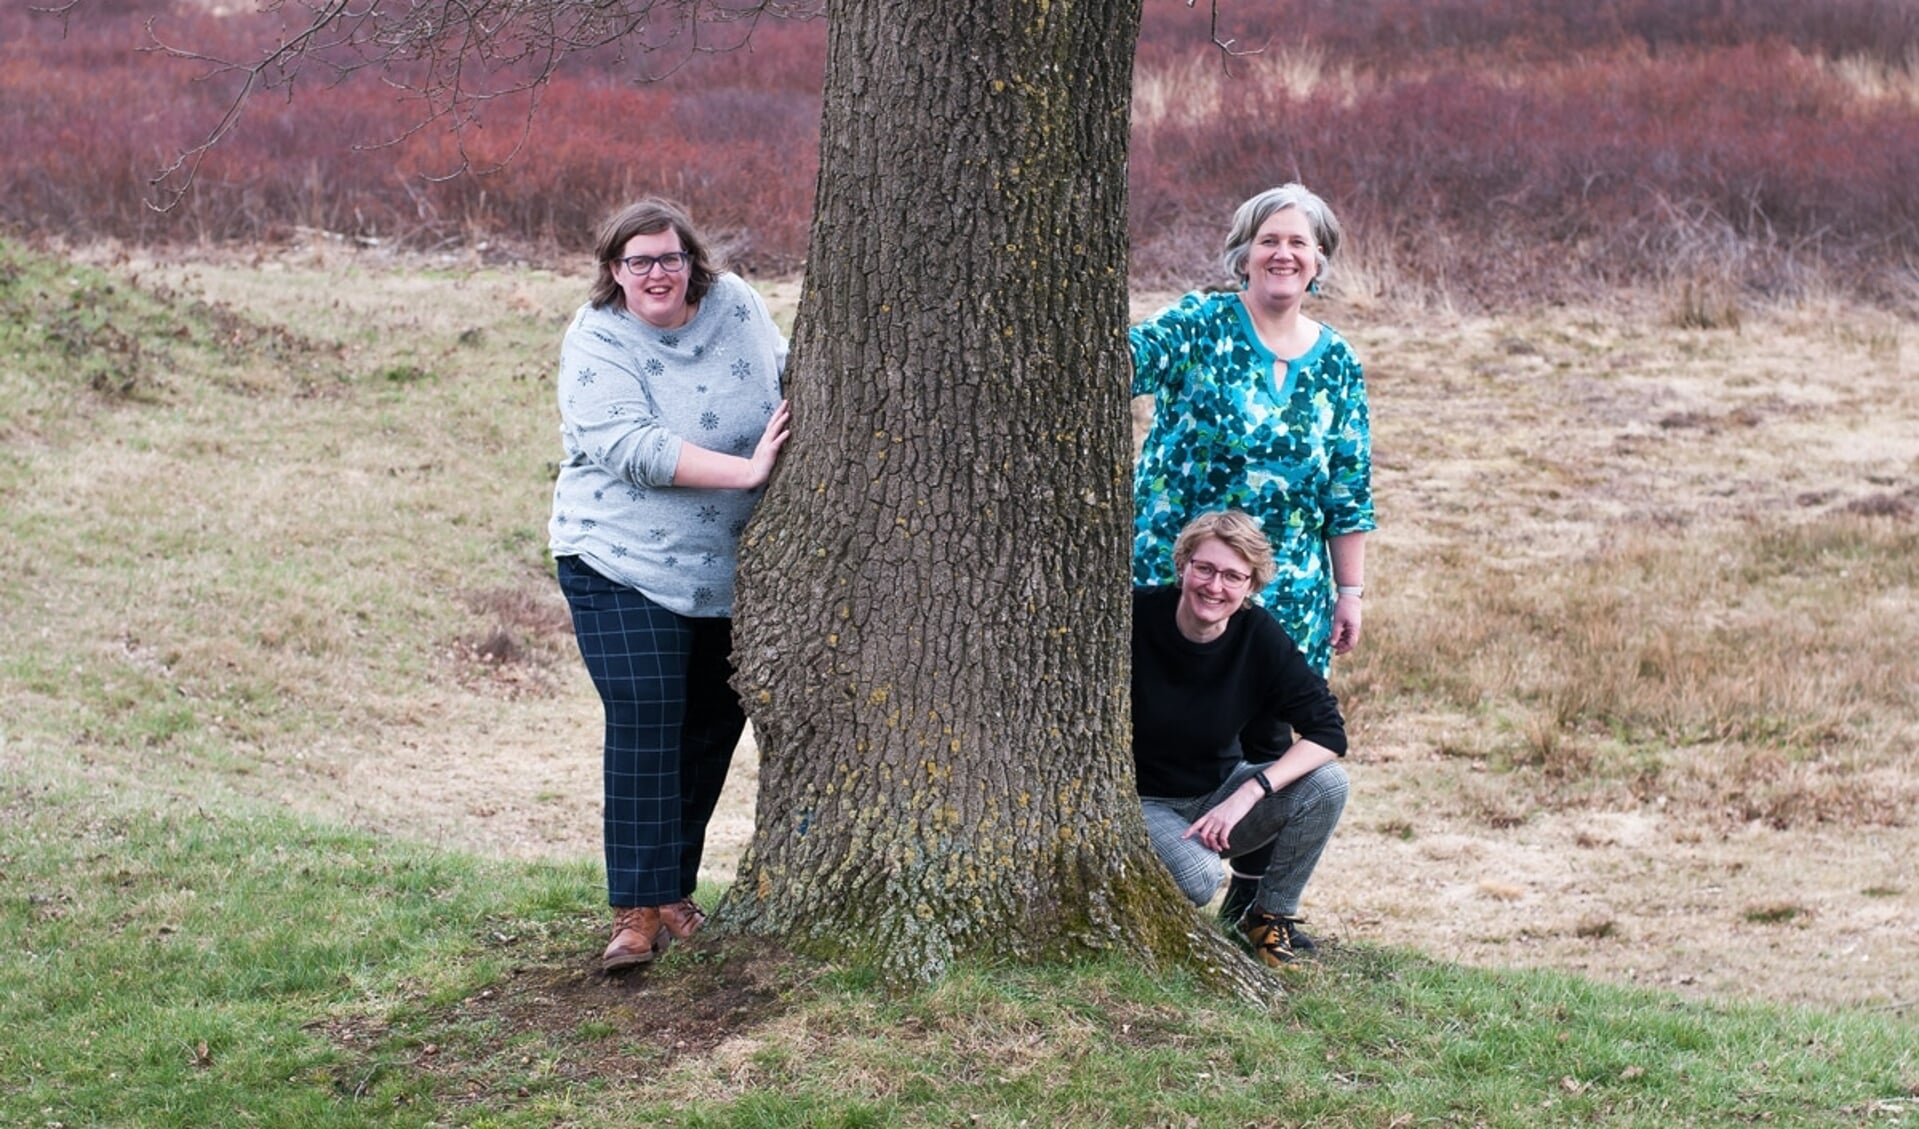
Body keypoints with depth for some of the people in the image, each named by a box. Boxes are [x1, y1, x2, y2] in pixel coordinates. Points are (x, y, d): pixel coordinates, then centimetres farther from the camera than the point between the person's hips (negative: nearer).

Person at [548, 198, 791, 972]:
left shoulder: (734, 306, 1)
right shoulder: (596, 344, -13)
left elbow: (782, 377, 19)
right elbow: (633, 449, -25)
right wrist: (746, 470, -28)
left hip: (727, 570, 5)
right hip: (623, 567, -5)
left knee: (715, 726, 9)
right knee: (645, 723, -15)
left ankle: (676, 889, 23)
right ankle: (638, 913, -15)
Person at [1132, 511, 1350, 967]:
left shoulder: (1259, 636, -12)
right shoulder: (1136, 617, -19)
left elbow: (1328, 731, -15)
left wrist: (1249, 793, -27)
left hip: (1220, 793, 4)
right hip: (1142, 801, -4)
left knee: (1326, 784, -21)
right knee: (1197, 877, -34)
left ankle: (1271, 915, 1)